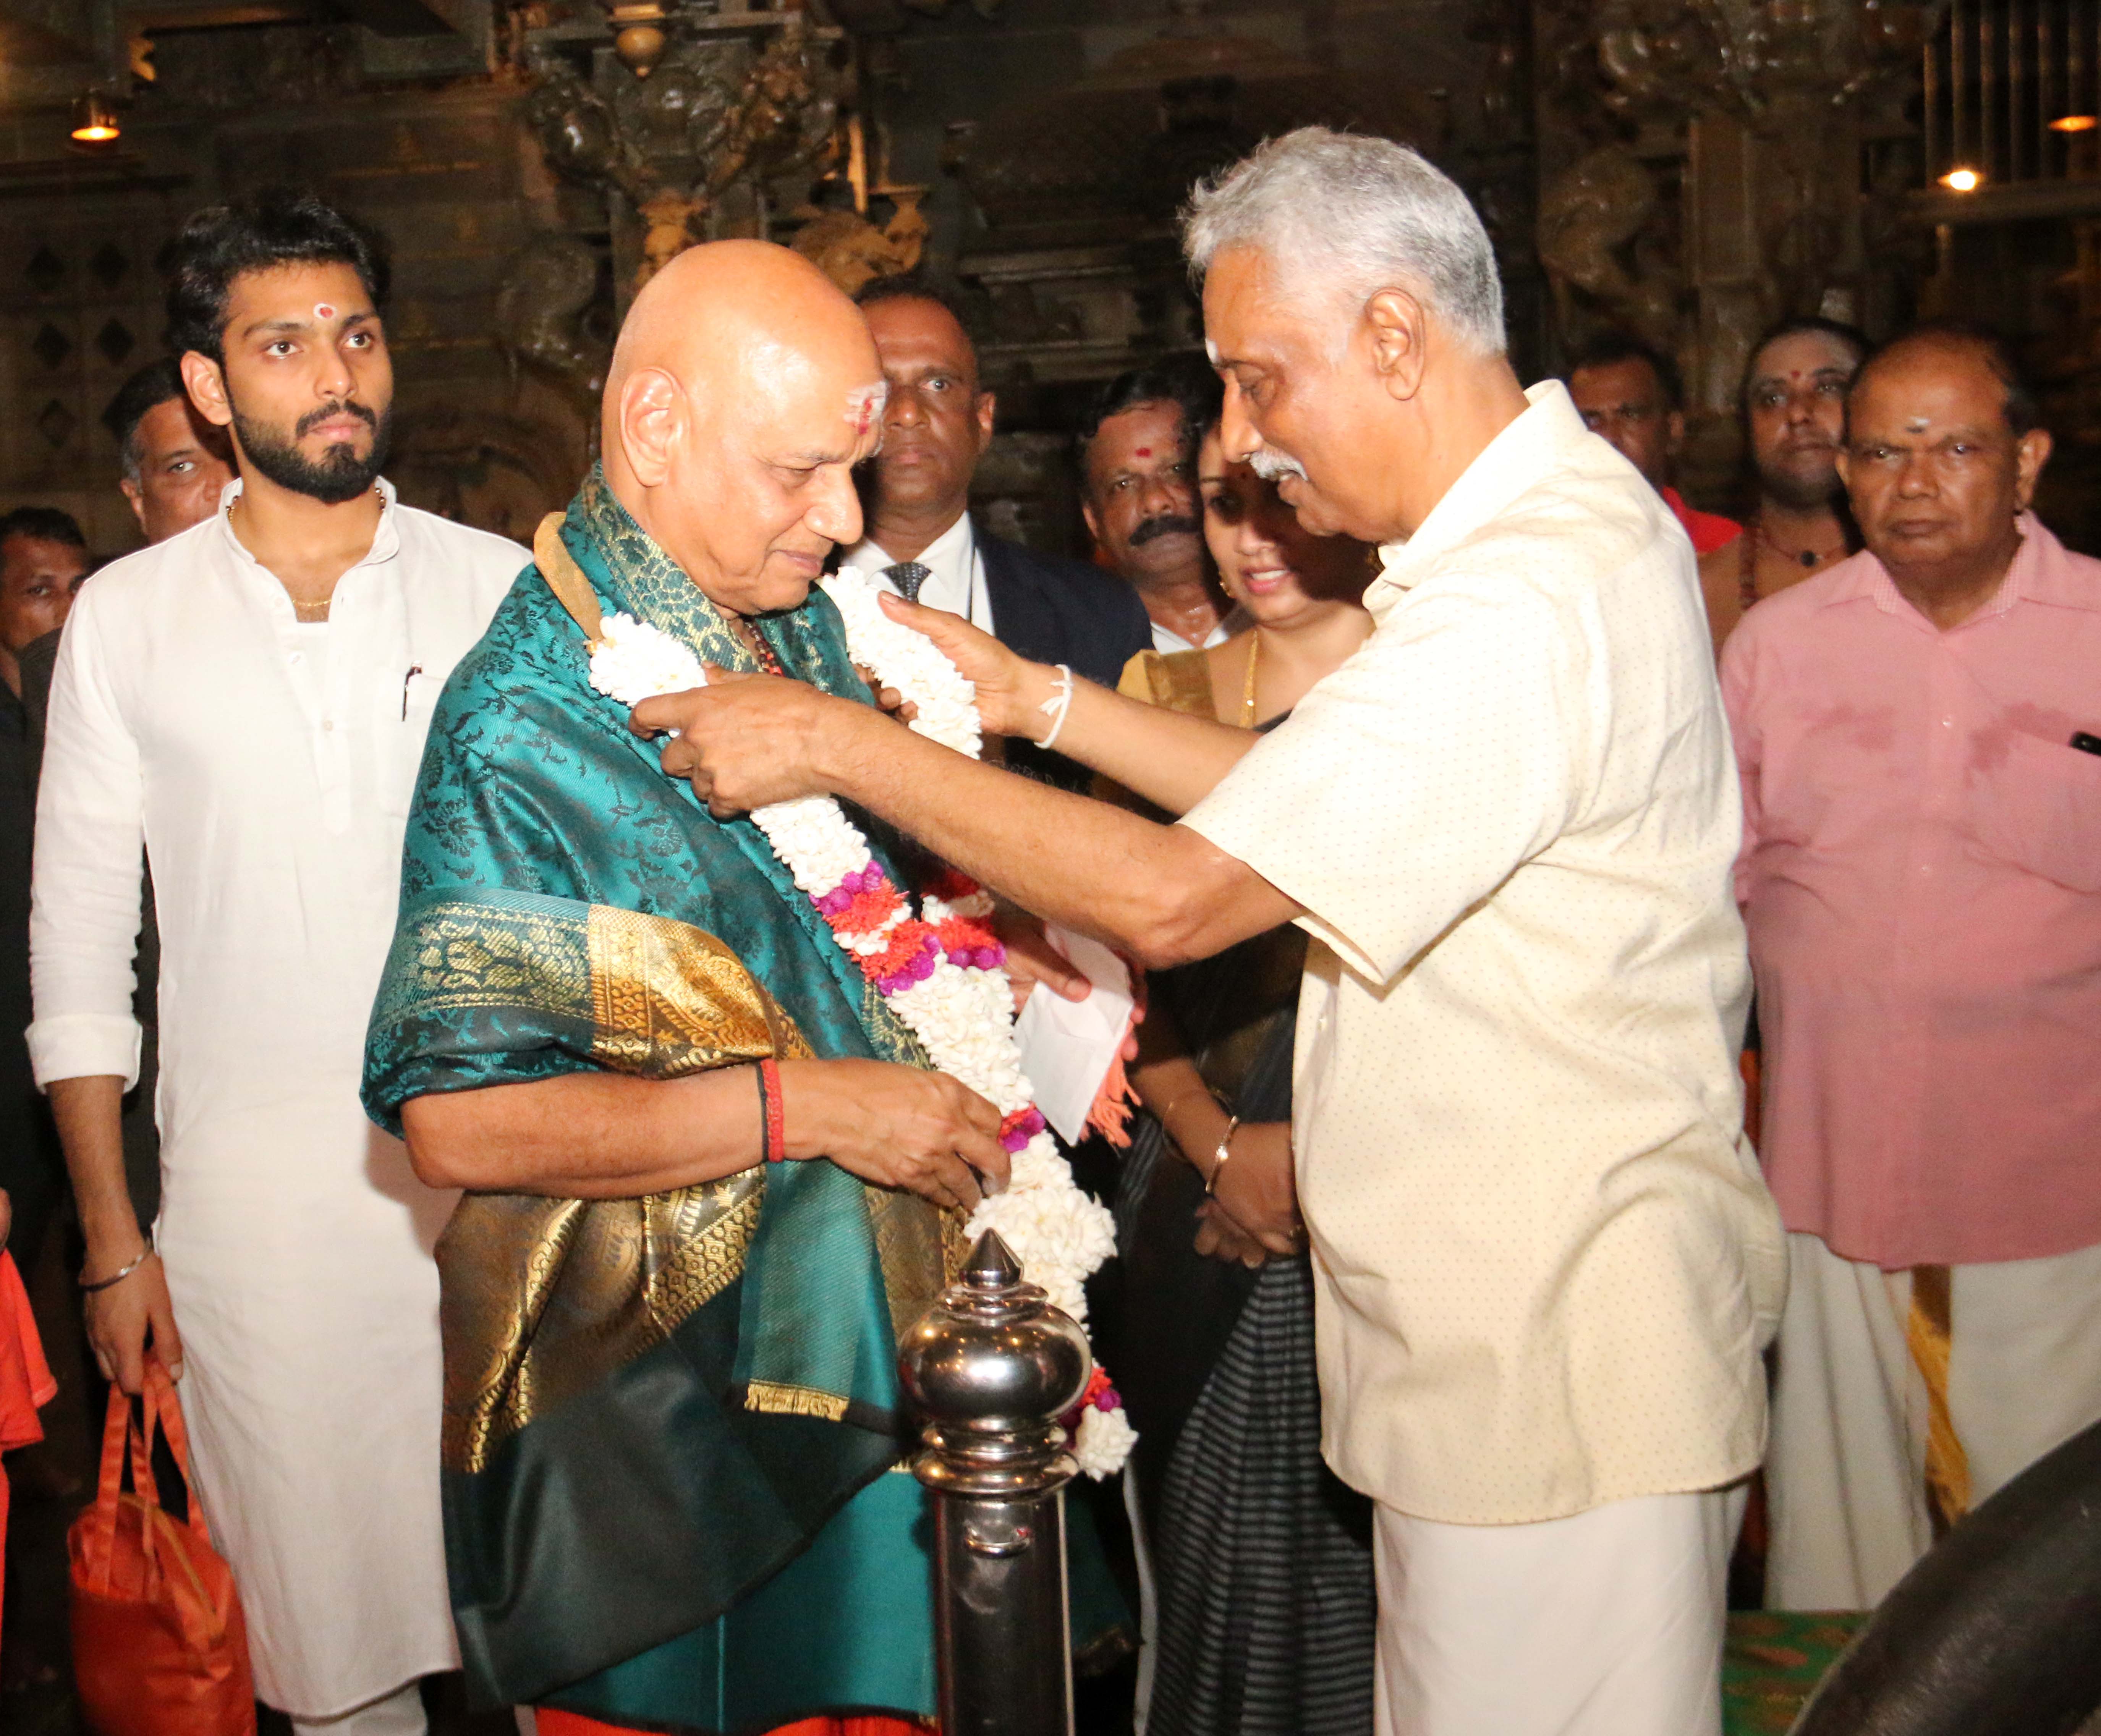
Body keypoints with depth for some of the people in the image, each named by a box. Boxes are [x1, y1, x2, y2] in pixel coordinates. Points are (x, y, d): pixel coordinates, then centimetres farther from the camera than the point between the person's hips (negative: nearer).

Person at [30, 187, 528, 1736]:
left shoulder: (501, 588, 3)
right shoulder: (129, 617, 4)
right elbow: (80, 940, 7)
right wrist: (111, 1237, 4)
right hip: (251, 1191, 0)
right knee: (318, 1602, 8)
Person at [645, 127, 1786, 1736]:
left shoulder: (1528, 603, -24)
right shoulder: (1557, 517, 10)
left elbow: (1174, 898, -26)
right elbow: (1300, 794, 14)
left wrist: (842, 743, -18)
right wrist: (1040, 699, 9)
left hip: (1559, 1358, -10)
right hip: (1494, 1322, 10)